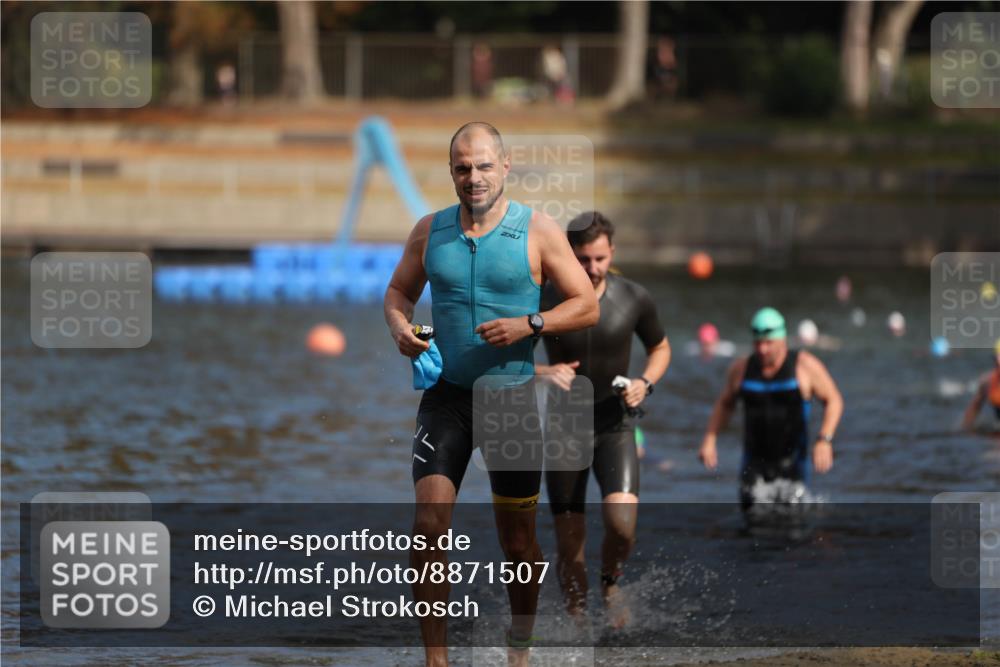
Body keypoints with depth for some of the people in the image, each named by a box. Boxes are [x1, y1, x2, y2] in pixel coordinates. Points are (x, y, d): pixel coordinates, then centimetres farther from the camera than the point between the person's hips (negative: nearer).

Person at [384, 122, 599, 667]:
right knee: (429, 525, -15)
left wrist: (529, 324, -17)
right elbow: (399, 290, 17)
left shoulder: (537, 232, -4)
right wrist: (399, 326, -5)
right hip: (446, 395, 1)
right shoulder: (429, 231, 4)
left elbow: (586, 305, -2)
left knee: (518, 540, 7)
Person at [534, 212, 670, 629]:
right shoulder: (544, 302, -10)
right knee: (569, 543, 0)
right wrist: (543, 372, -21)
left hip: (615, 427, 0)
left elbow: (660, 348, 13)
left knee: (621, 521, -21)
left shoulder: (634, 299, -5)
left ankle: (610, 583, 11)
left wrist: (645, 383, -7)